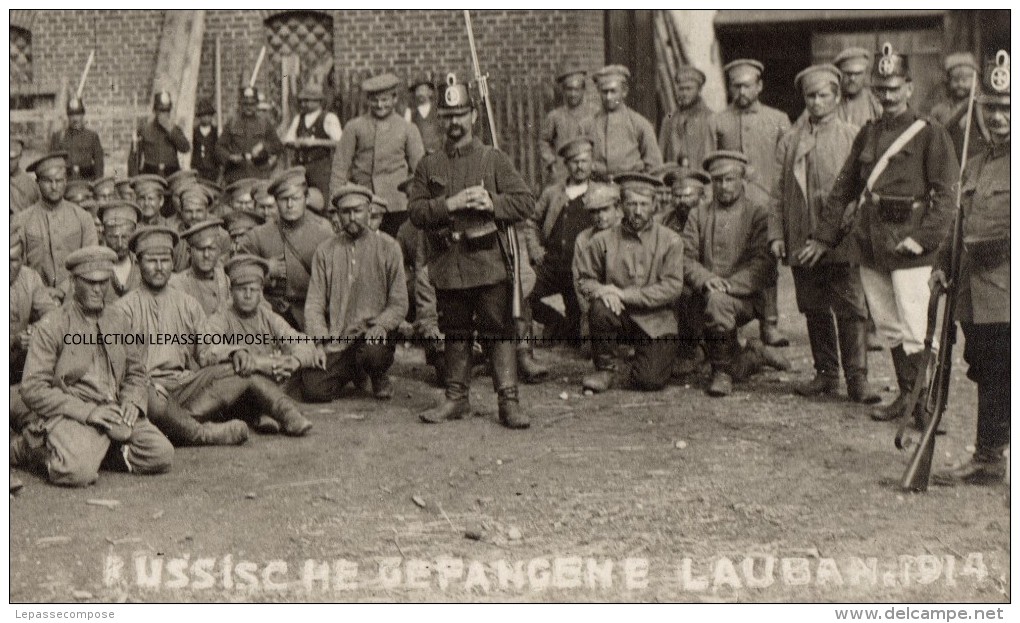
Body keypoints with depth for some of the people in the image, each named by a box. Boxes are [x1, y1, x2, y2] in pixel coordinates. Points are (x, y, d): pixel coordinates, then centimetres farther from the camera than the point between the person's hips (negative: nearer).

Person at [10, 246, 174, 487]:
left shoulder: (117, 318, 16)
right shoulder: (51, 326, -2)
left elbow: (136, 371, 23)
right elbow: (33, 389, -8)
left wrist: (132, 402, 0)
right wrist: (88, 412, -17)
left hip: (114, 412, 5)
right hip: (71, 413, -5)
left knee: (162, 455, -16)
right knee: (78, 472, -32)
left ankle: (98, 451, 5)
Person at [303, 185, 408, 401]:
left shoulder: (387, 247, 3)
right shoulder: (325, 251, 8)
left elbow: (399, 304, 1)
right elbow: (314, 304, 5)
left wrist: (381, 325, -19)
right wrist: (322, 340, -12)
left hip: (372, 334, -2)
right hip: (336, 339, 2)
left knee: (373, 352, -37)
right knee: (314, 390, -17)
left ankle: (379, 378, 3)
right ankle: (352, 372, 18)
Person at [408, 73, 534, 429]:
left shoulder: (494, 160, 5)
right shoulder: (429, 166, 11)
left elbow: (525, 203, 2)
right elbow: (415, 211, 2)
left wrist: (491, 203, -14)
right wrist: (450, 204, -13)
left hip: (490, 263, -2)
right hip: (447, 265, 2)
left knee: (499, 331, -4)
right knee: (455, 333, 11)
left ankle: (509, 401, -1)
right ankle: (456, 398, 22)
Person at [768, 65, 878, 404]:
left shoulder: (853, 137, 4)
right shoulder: (790, 140, 12)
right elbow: (779, 190, 11)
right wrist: (776, 234, 3)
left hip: (842, 242, -3)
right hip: (801, 242, 3)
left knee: (851, 310, -6)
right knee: (815, 311, 10)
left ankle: (857, 379, -3)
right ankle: (826, 373, 20)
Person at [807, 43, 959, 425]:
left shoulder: (931, 134, -3)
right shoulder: (868, 134, 14)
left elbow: (948, 193, -7)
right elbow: (844, 187, 18)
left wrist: (923, 237, -17)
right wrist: (824, 236, 14)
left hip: (908, 247, -6)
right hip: (871, 246, 6)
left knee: (914, 332, -7)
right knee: (888, 328, 12)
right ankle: (906, 395, 23)